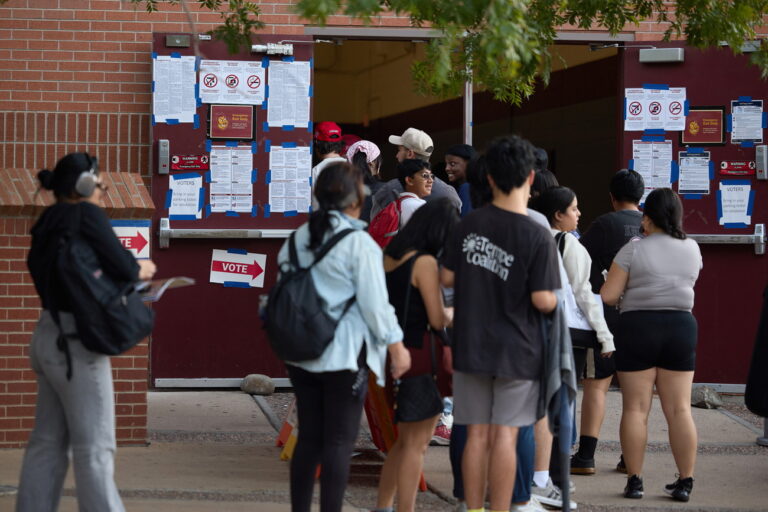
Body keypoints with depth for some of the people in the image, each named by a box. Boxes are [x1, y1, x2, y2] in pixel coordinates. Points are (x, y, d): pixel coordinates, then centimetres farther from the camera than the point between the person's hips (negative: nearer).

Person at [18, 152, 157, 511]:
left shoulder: (49, 223, 13)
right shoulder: (86, 214, -11)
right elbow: (121, 268, -19)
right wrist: (142, 270, 3)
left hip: (49, 335, 8)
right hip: (75, 342, -8)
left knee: (48, 442, 11)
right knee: (94, 447, -5)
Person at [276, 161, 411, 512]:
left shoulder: (298, 239, 7)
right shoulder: (358, 243, -13)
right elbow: (375, 303, -13)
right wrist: (396, 345, -4)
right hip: (345, 355, -6)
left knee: (308, 437, 13)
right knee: (339, 442, -1)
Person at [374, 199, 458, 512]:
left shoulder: (388, 257, 8)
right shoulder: (425, 263, -16)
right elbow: (438, 319, -17)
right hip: (421, 356, -8)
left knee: (404, 440, 20)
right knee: (417, 444, 0)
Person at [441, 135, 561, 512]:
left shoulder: (470, 224, -1)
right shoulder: (537, 237, -14)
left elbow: (446, 277, 5)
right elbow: (543, 300, -16)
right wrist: (556, 297, 5)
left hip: (471, 348, 4)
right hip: (517, 351, -3)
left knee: (477, 435, 8)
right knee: (505, 437, 1)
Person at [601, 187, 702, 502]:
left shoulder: (633, 250, -9)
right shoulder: (692, 249, 4)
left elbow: (607, 296, -11)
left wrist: (624, 298, 10)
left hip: (638, 327, -3)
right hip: (681, 327, 3)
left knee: (635, 408, 2)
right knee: (679, 409, 4)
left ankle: (634, 480, 2)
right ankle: (685, 481, 2)